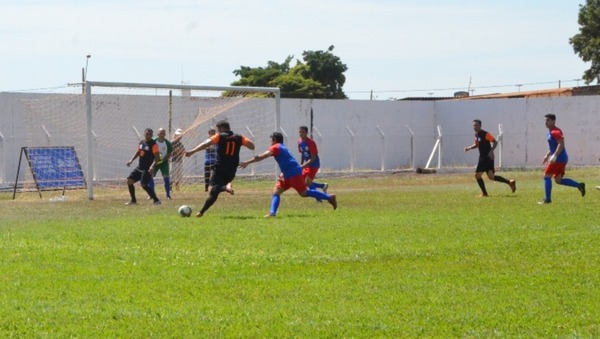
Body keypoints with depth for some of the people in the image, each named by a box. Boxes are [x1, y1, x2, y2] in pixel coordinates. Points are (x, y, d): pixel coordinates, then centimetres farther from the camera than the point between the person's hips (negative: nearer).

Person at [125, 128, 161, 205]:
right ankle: (133, 200, 15)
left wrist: (152, 166, -31)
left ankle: (156, 200, -9)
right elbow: (138, 152, 23)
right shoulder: (141, 143, 11)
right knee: (129, 181, 3)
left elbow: (157, 156, -18)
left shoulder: (153, 144, -11)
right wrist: (131, 160, 8)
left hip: (147, 169, -8)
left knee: (143, 184, -18)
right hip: (139, 167, 8)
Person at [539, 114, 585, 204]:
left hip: (558, 159, -10)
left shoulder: (555, 132, -15)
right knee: (558, 180, 11)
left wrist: (554, 156, -31)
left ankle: (547, 199, -1)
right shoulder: (550, 132, 17)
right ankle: (579, 185, 9)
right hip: (562, 159, 10)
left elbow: (561, 144, -26)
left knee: (546, 176, -4)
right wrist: (547, 155, 26)